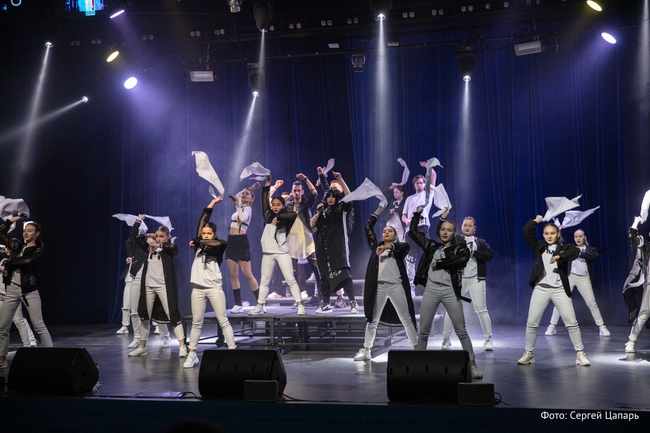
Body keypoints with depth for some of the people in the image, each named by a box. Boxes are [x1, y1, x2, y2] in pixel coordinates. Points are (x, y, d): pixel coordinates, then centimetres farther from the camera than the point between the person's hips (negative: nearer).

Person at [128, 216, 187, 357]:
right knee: (144, 316, 10)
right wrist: (138, 221, 7)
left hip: (163, 286, -5)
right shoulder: (150, 248, 12)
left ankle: (182, 346, -7)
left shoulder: (170, 249, 2)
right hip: (148, 286, 5)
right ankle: (142, 347, 21)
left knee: (172, 314, -7)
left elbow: (174, 247, -22)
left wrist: (159, 245, -25)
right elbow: (134, 236, 11)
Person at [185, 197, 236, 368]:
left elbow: (214, 243, -20)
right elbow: (202, 220, 6)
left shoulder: (219, 246, 2)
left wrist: (197, 242, -10)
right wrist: (212, 203, 9)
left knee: (223, 321, -2)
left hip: (214, 288, -4)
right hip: (198, 288, 4)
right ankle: (192, 355, 10)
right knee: (196, 322, 7)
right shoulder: (199, 243, 9)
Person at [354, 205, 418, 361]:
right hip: (379, 286, 3)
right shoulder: (376, 246, 17)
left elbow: (405, 246, -15)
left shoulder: (400, 247, 9)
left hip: (396, 286, -3)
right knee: (372, 320, 6)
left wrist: (387, 247, -29)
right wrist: (378, 211, 11)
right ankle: (366, 351, 11)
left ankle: (417, 350, 5)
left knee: (406, 319, 1)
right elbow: (368, 228, 12)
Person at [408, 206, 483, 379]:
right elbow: (412, 232, 16)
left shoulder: (459, 248, 4)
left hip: (449, 290, -3)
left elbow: (463, 258, -18)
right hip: (431, 289, 3)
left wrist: (439, 264, -11)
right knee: (423, 330, 5)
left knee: (461, 330, -2)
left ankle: (472, 365, 2)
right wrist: (417, 214, 10)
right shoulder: (432, 246, 13)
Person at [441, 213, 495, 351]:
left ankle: (488, 339, 9)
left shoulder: (480, 242, 10)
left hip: (476, 278, 0)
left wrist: (473, 253, -12)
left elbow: (490, 255, -4)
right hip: (458, 277, 0)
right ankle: (446, 339, 7)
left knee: (481, 309, 1)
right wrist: (443, 217, -12)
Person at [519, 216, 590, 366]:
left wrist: (559, 256, -25)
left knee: (572, 322, -3)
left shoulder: (563, 248, 4)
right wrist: (536, 221, 11)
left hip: (559, 290, -1)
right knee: (531, 323, 1)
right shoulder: (539, 246, 10)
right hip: (541, 289, 2)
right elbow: (526, 231, 1)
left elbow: (576, 251, -17)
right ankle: (528, 354, 12)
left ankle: (580, 354, 4)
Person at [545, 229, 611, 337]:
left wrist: (580, 253, -28)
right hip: (570, 276, 1)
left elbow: (596, 255, -16)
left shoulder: (589, 249, 6)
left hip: (583, 278, -1)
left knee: (592, 303, -1)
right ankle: (552, 326, 4)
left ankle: (601, 327, 8)